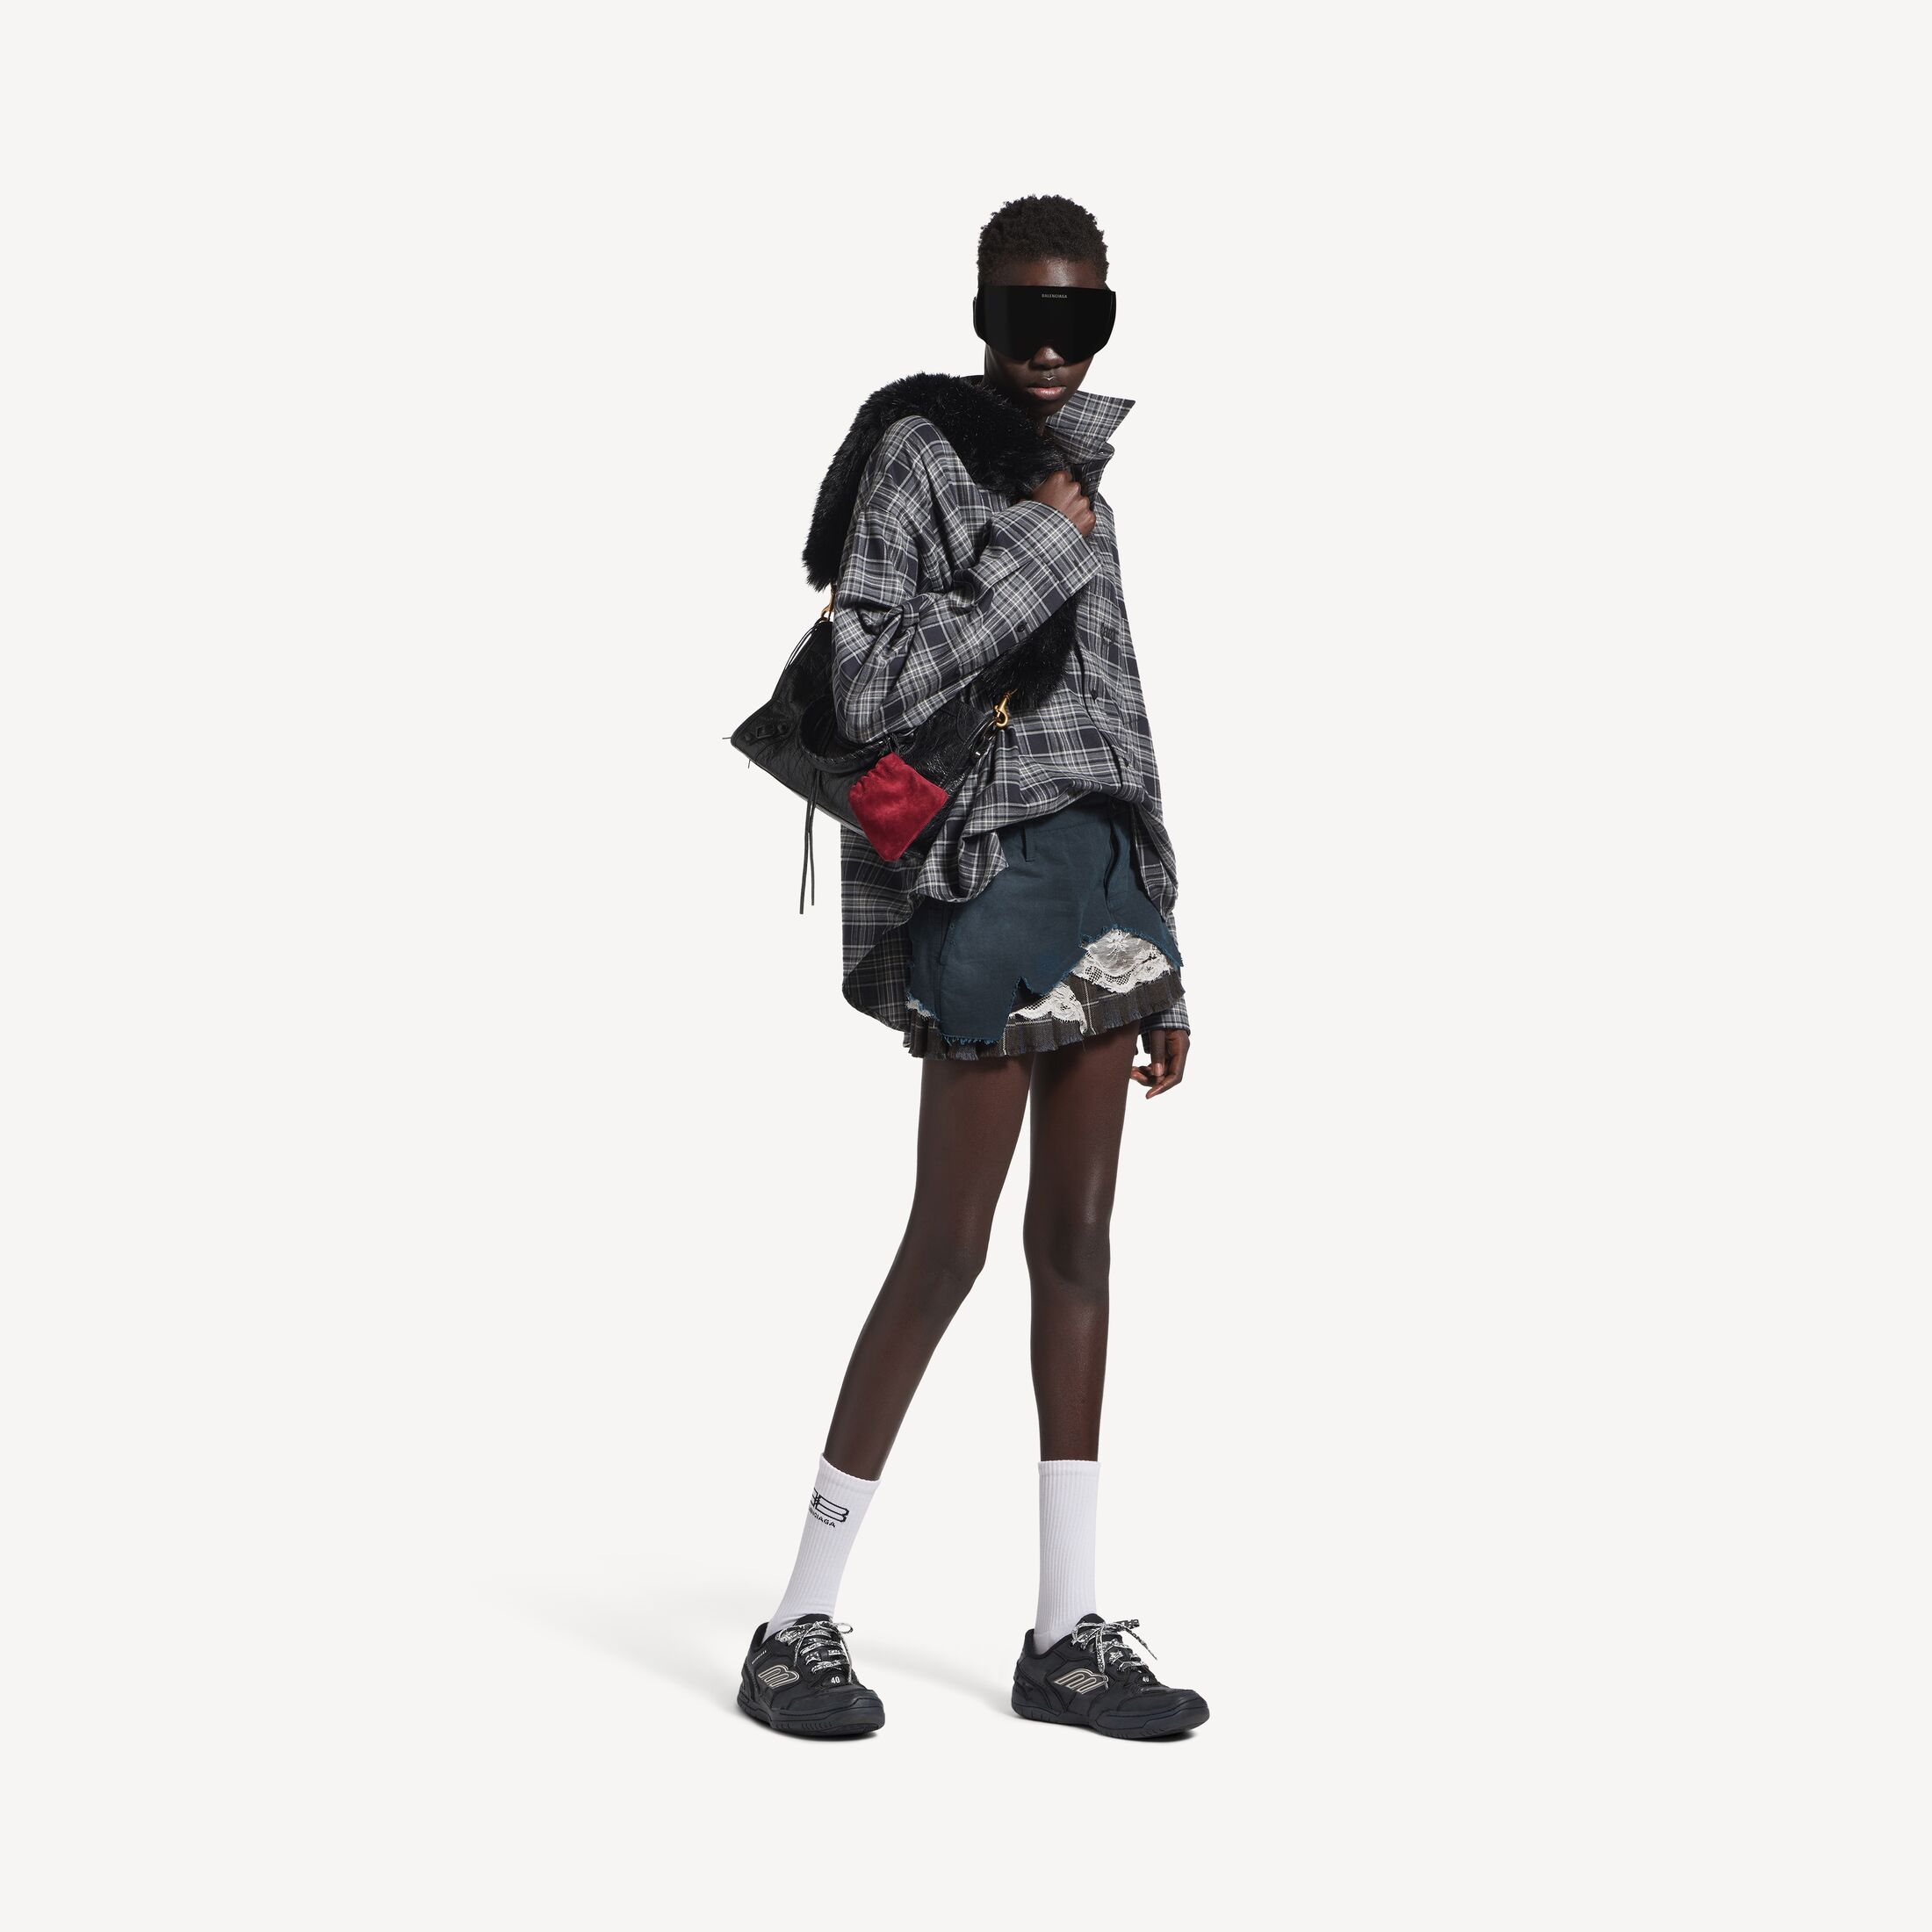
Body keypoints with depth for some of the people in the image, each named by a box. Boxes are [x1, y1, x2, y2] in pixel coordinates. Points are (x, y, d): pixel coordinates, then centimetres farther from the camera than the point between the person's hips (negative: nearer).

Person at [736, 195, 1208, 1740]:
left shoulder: (1081, 480, 18)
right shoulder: (920, 454, -3)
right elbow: (874, 693, -15)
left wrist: (1165, 967, 17)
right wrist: (1040, 555, -13)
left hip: (1101, 872, 7)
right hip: (988, 874, -7)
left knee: (1079, 1235, 7)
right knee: (952, 1243, -6)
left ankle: (1069, 1630, 14)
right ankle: (800, 1626, 6)